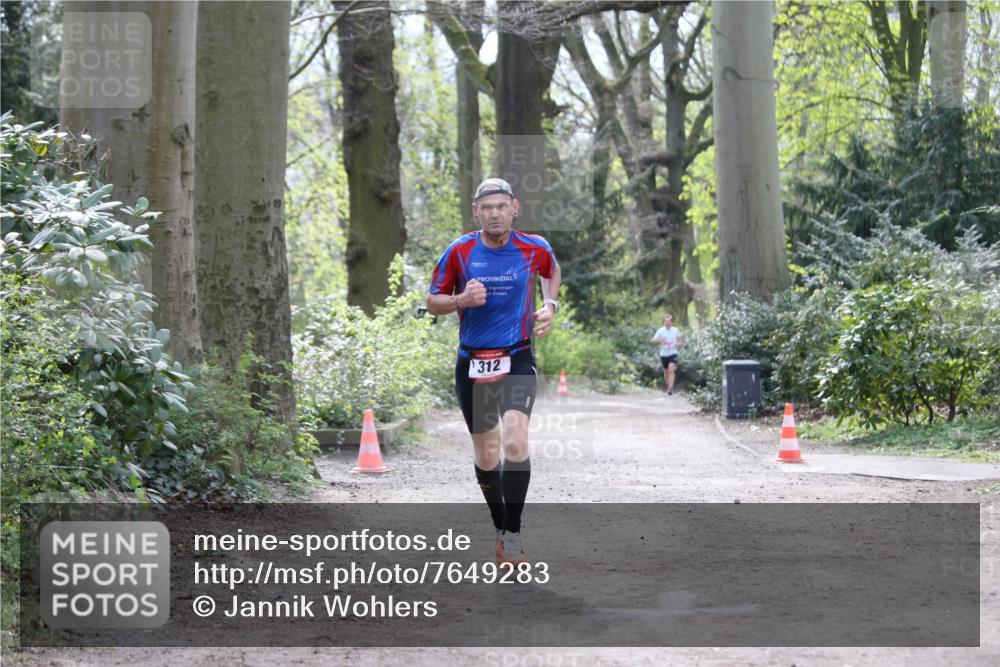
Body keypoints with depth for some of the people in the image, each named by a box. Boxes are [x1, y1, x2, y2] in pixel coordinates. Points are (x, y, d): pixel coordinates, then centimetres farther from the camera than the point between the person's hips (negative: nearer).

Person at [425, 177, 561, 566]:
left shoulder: (534, 248, -3)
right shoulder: (459, 251, -5)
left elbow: (553, 272, 21)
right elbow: (433, 302, 3)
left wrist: (549, 306, 4)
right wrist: (463, 299, -17)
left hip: (517, 360, -1)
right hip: (472, 362, 1)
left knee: (515, 443, -21)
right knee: (486, 454, 8)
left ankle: (513, 534, -13)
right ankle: (500, 527, 28)